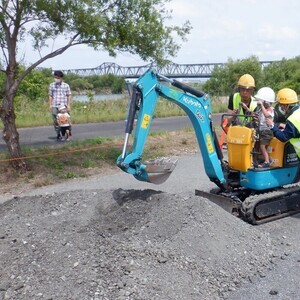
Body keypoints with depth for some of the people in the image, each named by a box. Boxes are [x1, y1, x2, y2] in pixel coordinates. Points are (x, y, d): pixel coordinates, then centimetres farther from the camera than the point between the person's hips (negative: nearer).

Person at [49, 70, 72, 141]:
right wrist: (50, 105, 3)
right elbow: (50, 95, 10)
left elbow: (69, 96, 6)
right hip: (54, 106, 1)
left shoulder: (66, 85, 6)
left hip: (64, 106, -1)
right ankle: (58, 134, 11)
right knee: (55, 121, 1)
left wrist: (68, 105, -1)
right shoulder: (51, 85, 9)